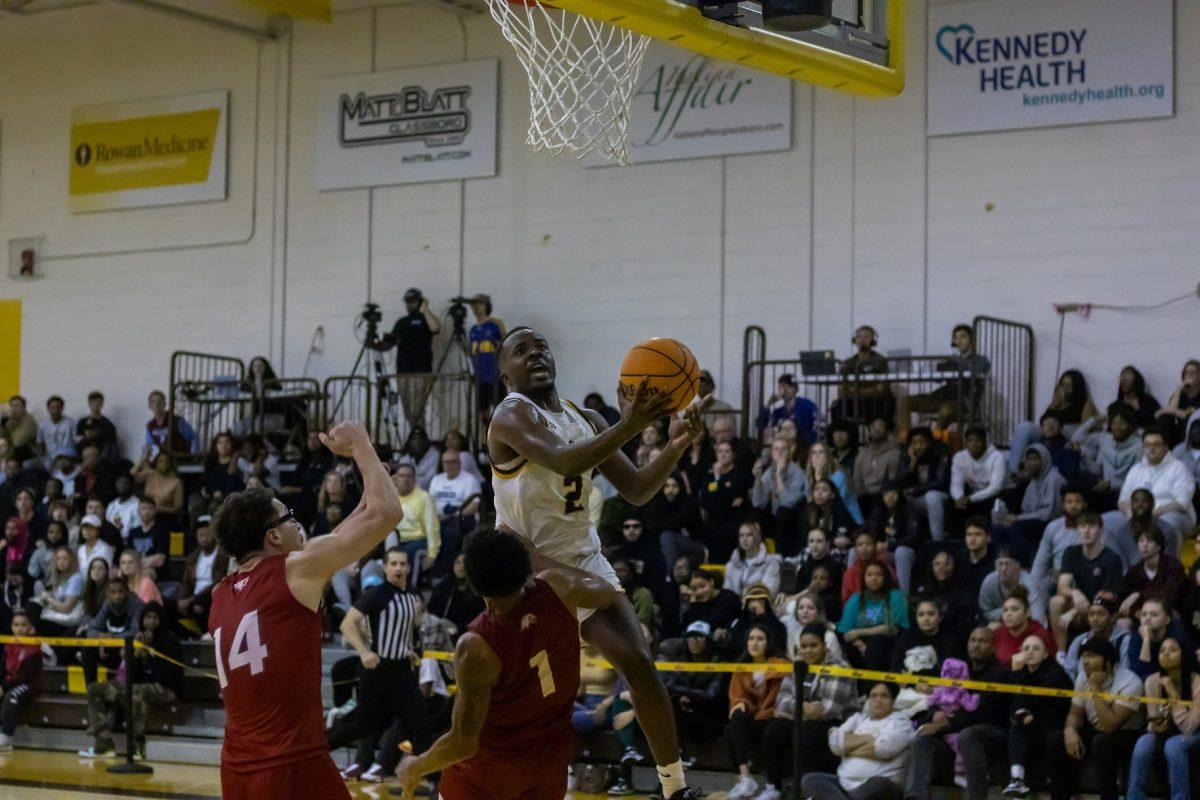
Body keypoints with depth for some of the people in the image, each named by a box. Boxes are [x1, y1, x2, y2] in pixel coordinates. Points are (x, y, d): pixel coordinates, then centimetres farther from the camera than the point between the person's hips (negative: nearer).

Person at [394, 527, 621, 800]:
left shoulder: (476, 649, -32)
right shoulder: (557, 588, -21)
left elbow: (463, 743, -24)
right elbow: (609, 595, 5)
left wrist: (416, 767, -6)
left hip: (491, 762, -5)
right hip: (552, 759, 5)